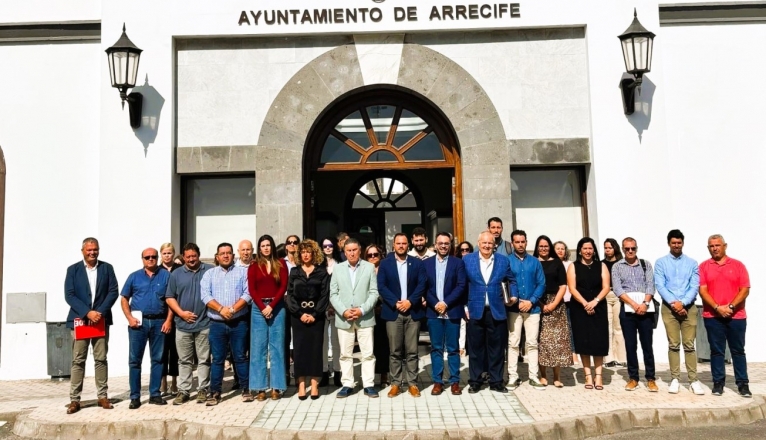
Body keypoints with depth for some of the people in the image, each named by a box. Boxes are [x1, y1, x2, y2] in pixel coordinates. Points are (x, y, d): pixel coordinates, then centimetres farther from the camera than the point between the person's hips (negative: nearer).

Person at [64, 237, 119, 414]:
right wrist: (87, 313, -15)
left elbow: (113, 292, 0)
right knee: (78, 360, 0)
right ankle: (74, 399, 5)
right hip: (80, 320, -1)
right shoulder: (73, 270, 4)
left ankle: (102, 396, 10)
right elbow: (69, 295, -4)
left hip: (101, 319, 1)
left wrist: (100, 312, -12)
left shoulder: (107, 268, 7)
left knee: (101, 359, 4)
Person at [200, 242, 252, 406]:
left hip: (239, 323, -1)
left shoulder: (243, 272, 5)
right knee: (217, 359, 5)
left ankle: (246, 389, 14)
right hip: (217, 324, 1)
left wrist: (233, 309, -16)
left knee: (240, 357, 5)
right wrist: (221, 309, -16)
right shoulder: (209, 274, 9)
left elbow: (248, 293, -6)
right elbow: (205, 295, -3)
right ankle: (215, 392, 12)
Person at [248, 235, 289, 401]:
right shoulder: (254, 266, 8)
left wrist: (271, 306, -10)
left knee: (276, 347, 1)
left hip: (277, 308, 0)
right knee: (258, 347, 1)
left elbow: (283, 286, -1)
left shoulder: (280, 264, 7)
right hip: (259, 308, 1)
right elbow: (251, 289, 1)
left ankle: (276, 387, 6)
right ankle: (260, 388, 5)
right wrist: (262, 307, -10)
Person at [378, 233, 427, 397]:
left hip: (413, 311, 0)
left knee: (412, 351, 3)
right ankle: (396, 383, 11)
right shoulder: (385, 263, 5)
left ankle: (412, 383, 11)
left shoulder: (417, 263, 7)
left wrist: (410, 301, -13)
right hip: (393, 312, 0)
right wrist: (395, 303, -13)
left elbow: (422, 285, -1)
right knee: (395, 351, 3)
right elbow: (381, 287, -2)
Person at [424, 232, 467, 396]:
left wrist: (446, 303, -13)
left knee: (453, 348, 4)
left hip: (452, 311, -1)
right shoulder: (426, 263, 7)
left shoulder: (458, 263, 3)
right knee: (436, 348, 6)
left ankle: (455, 381, 12)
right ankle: (437, 381, 13)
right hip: (433, 311, 1)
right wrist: (435, 304, -11)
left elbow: (461, 286, -5)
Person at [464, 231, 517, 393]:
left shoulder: (504, 261, 6)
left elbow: (511, 280, 17)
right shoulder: (467, 260, 3)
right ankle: (475, 382, 17)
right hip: (475, 311, -1)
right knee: (475, 348, 6)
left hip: (497, 311, 1)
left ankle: (496, 382, 18)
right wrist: (464, 306, 0)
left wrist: (514, 296, 0)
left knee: (496, 348, 7)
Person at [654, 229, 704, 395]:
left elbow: (695, 286, -1)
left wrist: (682, 302, -15)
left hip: (689, 307, 1)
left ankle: (693, 380, 6)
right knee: (673, 344, 2)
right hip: (669, 307, 0)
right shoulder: (660, 263, 5)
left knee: (689, 344, 1)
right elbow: (659, 286, -4)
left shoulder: (692, 263, 8)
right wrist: (673, 303, -15)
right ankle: (675, 379, 8)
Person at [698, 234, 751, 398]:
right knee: (716, 351, 5)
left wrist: (730, 307, -13)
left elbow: (745, 290, -2)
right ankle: (718, 382, 12)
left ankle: (743, 384, 14)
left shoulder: (738, 265, 4)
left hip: (736, 316, 0)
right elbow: (702, 291, -4)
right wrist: (717, 308, -14)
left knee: (738, 350, 7)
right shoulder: (703, 266, 3)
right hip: (713, 316, 0)